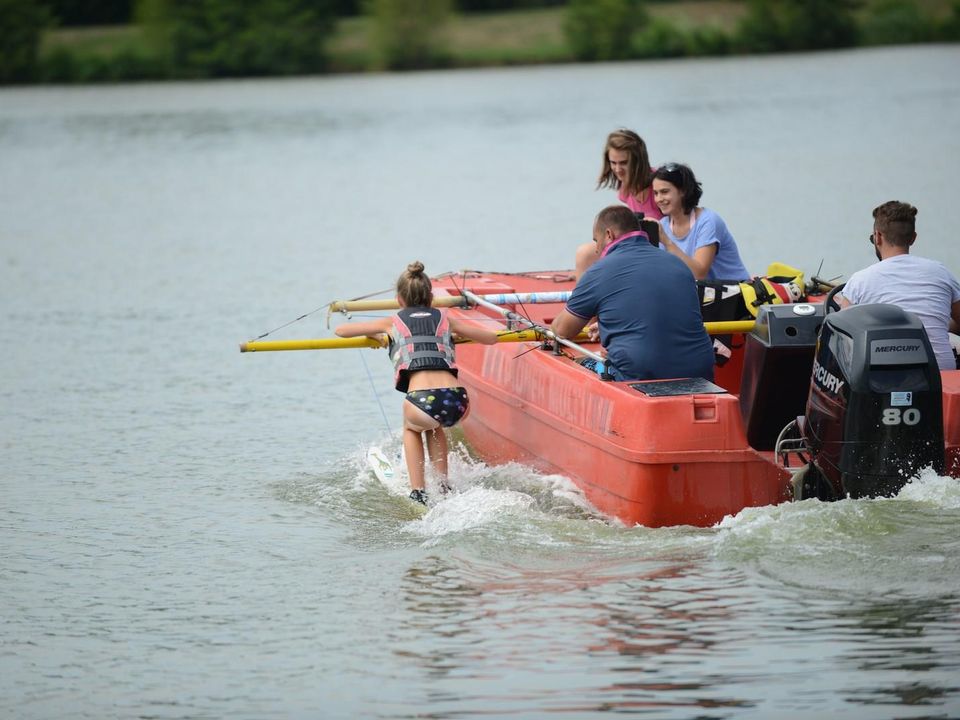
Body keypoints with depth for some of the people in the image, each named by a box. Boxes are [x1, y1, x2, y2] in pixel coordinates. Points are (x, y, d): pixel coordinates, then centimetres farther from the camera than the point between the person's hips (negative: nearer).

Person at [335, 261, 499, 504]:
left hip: (424, 401, -3)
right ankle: (443, 487, 33)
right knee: (433, 425, 38)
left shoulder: (393, 322, 19)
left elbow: (340, 331, 28)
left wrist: (373, 337, 47)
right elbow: (491, 338, 31)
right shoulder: (445, 319, 23)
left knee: (412, 427, 34)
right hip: (457, 401, 3)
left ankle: (418, 492, 22)